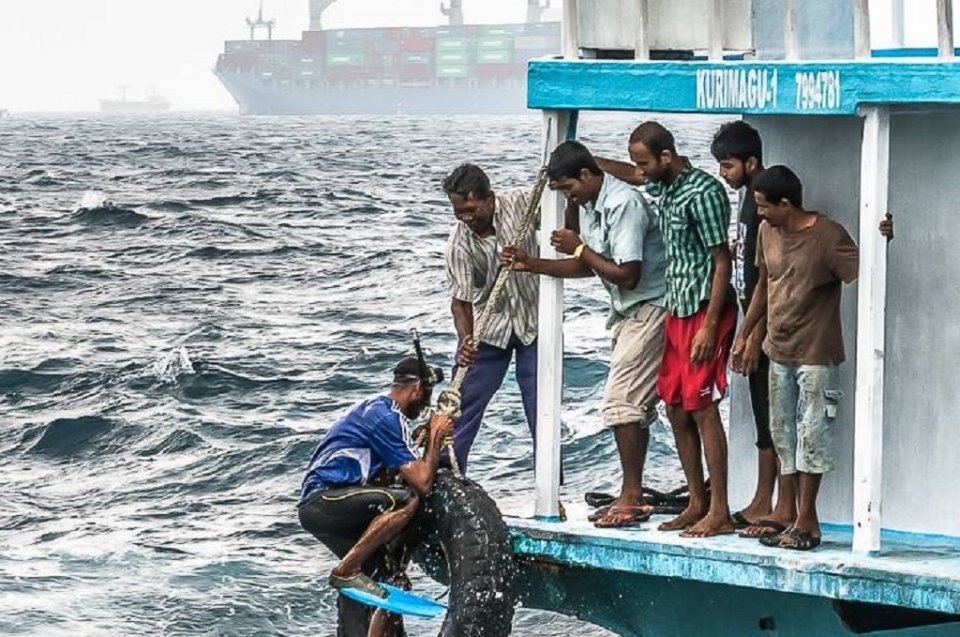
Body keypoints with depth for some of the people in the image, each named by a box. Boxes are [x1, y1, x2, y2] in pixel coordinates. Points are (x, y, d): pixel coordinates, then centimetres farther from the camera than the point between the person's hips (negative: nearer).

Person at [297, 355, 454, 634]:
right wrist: (436, 437, -1)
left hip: (319, 506, 10)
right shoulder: (387, 418, -12)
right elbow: (422, 482, -15)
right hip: (323, 500, -10)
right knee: (408, 501, -29)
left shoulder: (375, 409, 20)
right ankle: (347, 571, -21)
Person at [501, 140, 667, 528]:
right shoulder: (589, 207, 9)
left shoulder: (625, 204, -22)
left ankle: (631, 496, -10)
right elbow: (589, 267, 19)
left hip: (648, 310, -10)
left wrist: (579, 248, -16)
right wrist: (530, 264, 11)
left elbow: (627, 275, -26)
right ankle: (632, 496, 17)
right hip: (628, 313, 10)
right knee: (636, 407, 12)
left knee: (621, 403, -14)